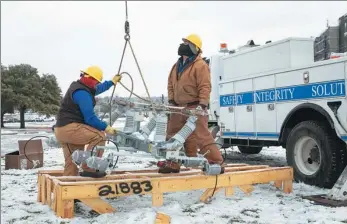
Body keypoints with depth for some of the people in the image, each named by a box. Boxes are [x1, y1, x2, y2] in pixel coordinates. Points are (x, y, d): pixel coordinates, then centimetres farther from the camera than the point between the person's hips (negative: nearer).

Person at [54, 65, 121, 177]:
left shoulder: (78, 87, 16)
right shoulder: (82, 93, -17)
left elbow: (97, 89, 36)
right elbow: (90, 118, -21)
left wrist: (112, 82, 44)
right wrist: (106, 127, -14)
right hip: (70, 128, -11)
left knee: (71, 163, 12)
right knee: (99, 136, -20)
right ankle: (89, 169, -18)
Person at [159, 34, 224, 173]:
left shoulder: (200, 65, -10)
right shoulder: (177, 65, 15)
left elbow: (205, 87, -16)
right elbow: (170, 84, 19)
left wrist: (202, 105, -23)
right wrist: (171, 100, 8)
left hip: (194, 107, -9)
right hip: (179, 108, 9)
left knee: (201, 136, -11)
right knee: (172, 135, 12)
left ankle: (216, 162, -3)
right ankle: (172, 163, 23)